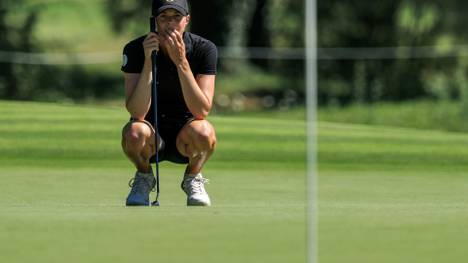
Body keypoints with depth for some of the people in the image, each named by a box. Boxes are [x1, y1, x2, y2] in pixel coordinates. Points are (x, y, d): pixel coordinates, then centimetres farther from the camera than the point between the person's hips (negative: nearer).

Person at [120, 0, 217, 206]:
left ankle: (193, 178, -1)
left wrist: (181, 62, -31)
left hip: (184, 139, 0)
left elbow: (202, 110, -23)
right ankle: (144, 177, -1)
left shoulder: (204, 49, -12)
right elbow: (137, 112, -22)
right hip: (152, 138, 0)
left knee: (203, 131, -35)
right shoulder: (135, 50, -13)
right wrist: (148, 61, -31)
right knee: (134, 132, -35)